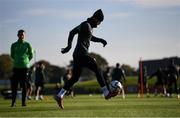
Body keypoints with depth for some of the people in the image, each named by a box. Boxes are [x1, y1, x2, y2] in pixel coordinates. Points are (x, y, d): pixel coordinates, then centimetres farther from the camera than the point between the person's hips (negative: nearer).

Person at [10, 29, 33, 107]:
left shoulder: (27, 45, 5)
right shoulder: (14, 45, 8)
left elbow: (31, 55, 14)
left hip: (25, 67, -1)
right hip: (16, 67, 1)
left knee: (24, 85, -1)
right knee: (14, 85, -3)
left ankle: (24, 102, 4)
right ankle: (13, 102, 3)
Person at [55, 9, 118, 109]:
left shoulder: (90, 26, 20)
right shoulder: (85, 25, -10)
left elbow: (91, 37, 38)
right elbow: (72, 32, -21)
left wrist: (100, 40, 21)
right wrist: (69, 46, -28)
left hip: (78, 55, 10)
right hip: (82, 54, -10)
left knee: (75, 78, 11)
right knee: (97, 70, -7)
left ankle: (59, 96, 10)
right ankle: (106, 93, -4)